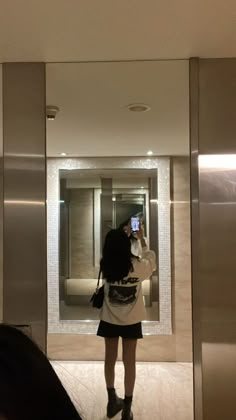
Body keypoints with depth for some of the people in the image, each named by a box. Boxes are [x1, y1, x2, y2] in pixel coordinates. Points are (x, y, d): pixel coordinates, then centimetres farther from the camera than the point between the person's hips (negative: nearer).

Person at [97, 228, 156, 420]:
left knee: (110, 359, 16)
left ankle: (112, 402, 32)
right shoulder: (137, 266, -19)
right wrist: (142, 239, 11)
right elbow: (151, 260, 3)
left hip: (109, 319, 2)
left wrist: (121, 235, 10)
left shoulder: (106, 266, -14)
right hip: (131, 321, -2)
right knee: (129, 362, 9)